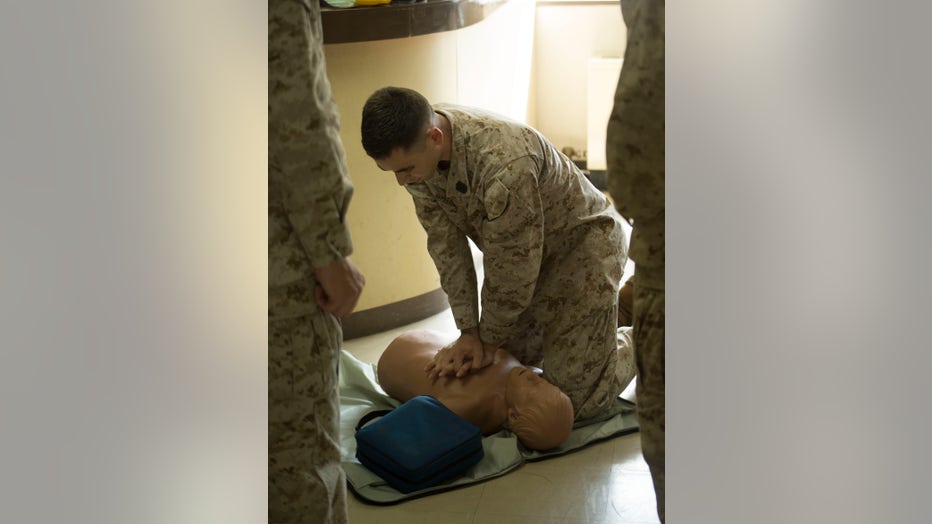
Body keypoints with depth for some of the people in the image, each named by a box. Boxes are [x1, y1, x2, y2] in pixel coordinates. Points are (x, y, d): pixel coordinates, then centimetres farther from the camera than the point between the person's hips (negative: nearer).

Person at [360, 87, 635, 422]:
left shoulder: (503, 164, -41)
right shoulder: (414, 149, -17)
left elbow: (510, 268, -28)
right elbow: (446, 244, -10)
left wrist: (489, 340, -13)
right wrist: (468, 332, -11)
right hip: (519, 249, 7)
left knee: (572, 400, -8)